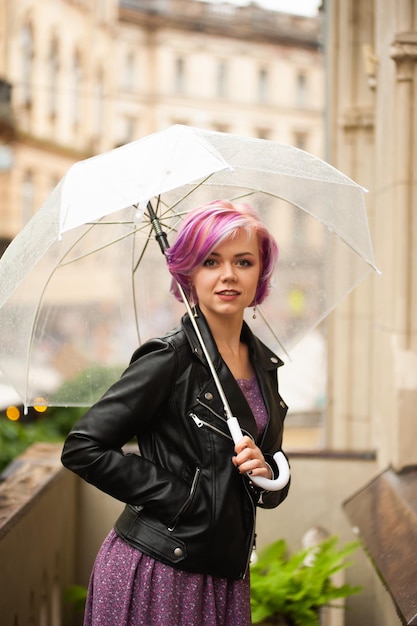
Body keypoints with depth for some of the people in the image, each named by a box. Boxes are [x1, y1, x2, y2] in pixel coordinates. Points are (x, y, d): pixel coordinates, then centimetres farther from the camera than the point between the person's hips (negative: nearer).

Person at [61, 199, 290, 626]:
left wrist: (266, 472, -6)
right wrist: (175, 495, -15)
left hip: (226, 573, 6)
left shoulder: (264, 363, 9)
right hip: (156, 573, -6)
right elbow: (83, 449, -15)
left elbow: (273, 490, 17)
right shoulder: (170, 358, -12)